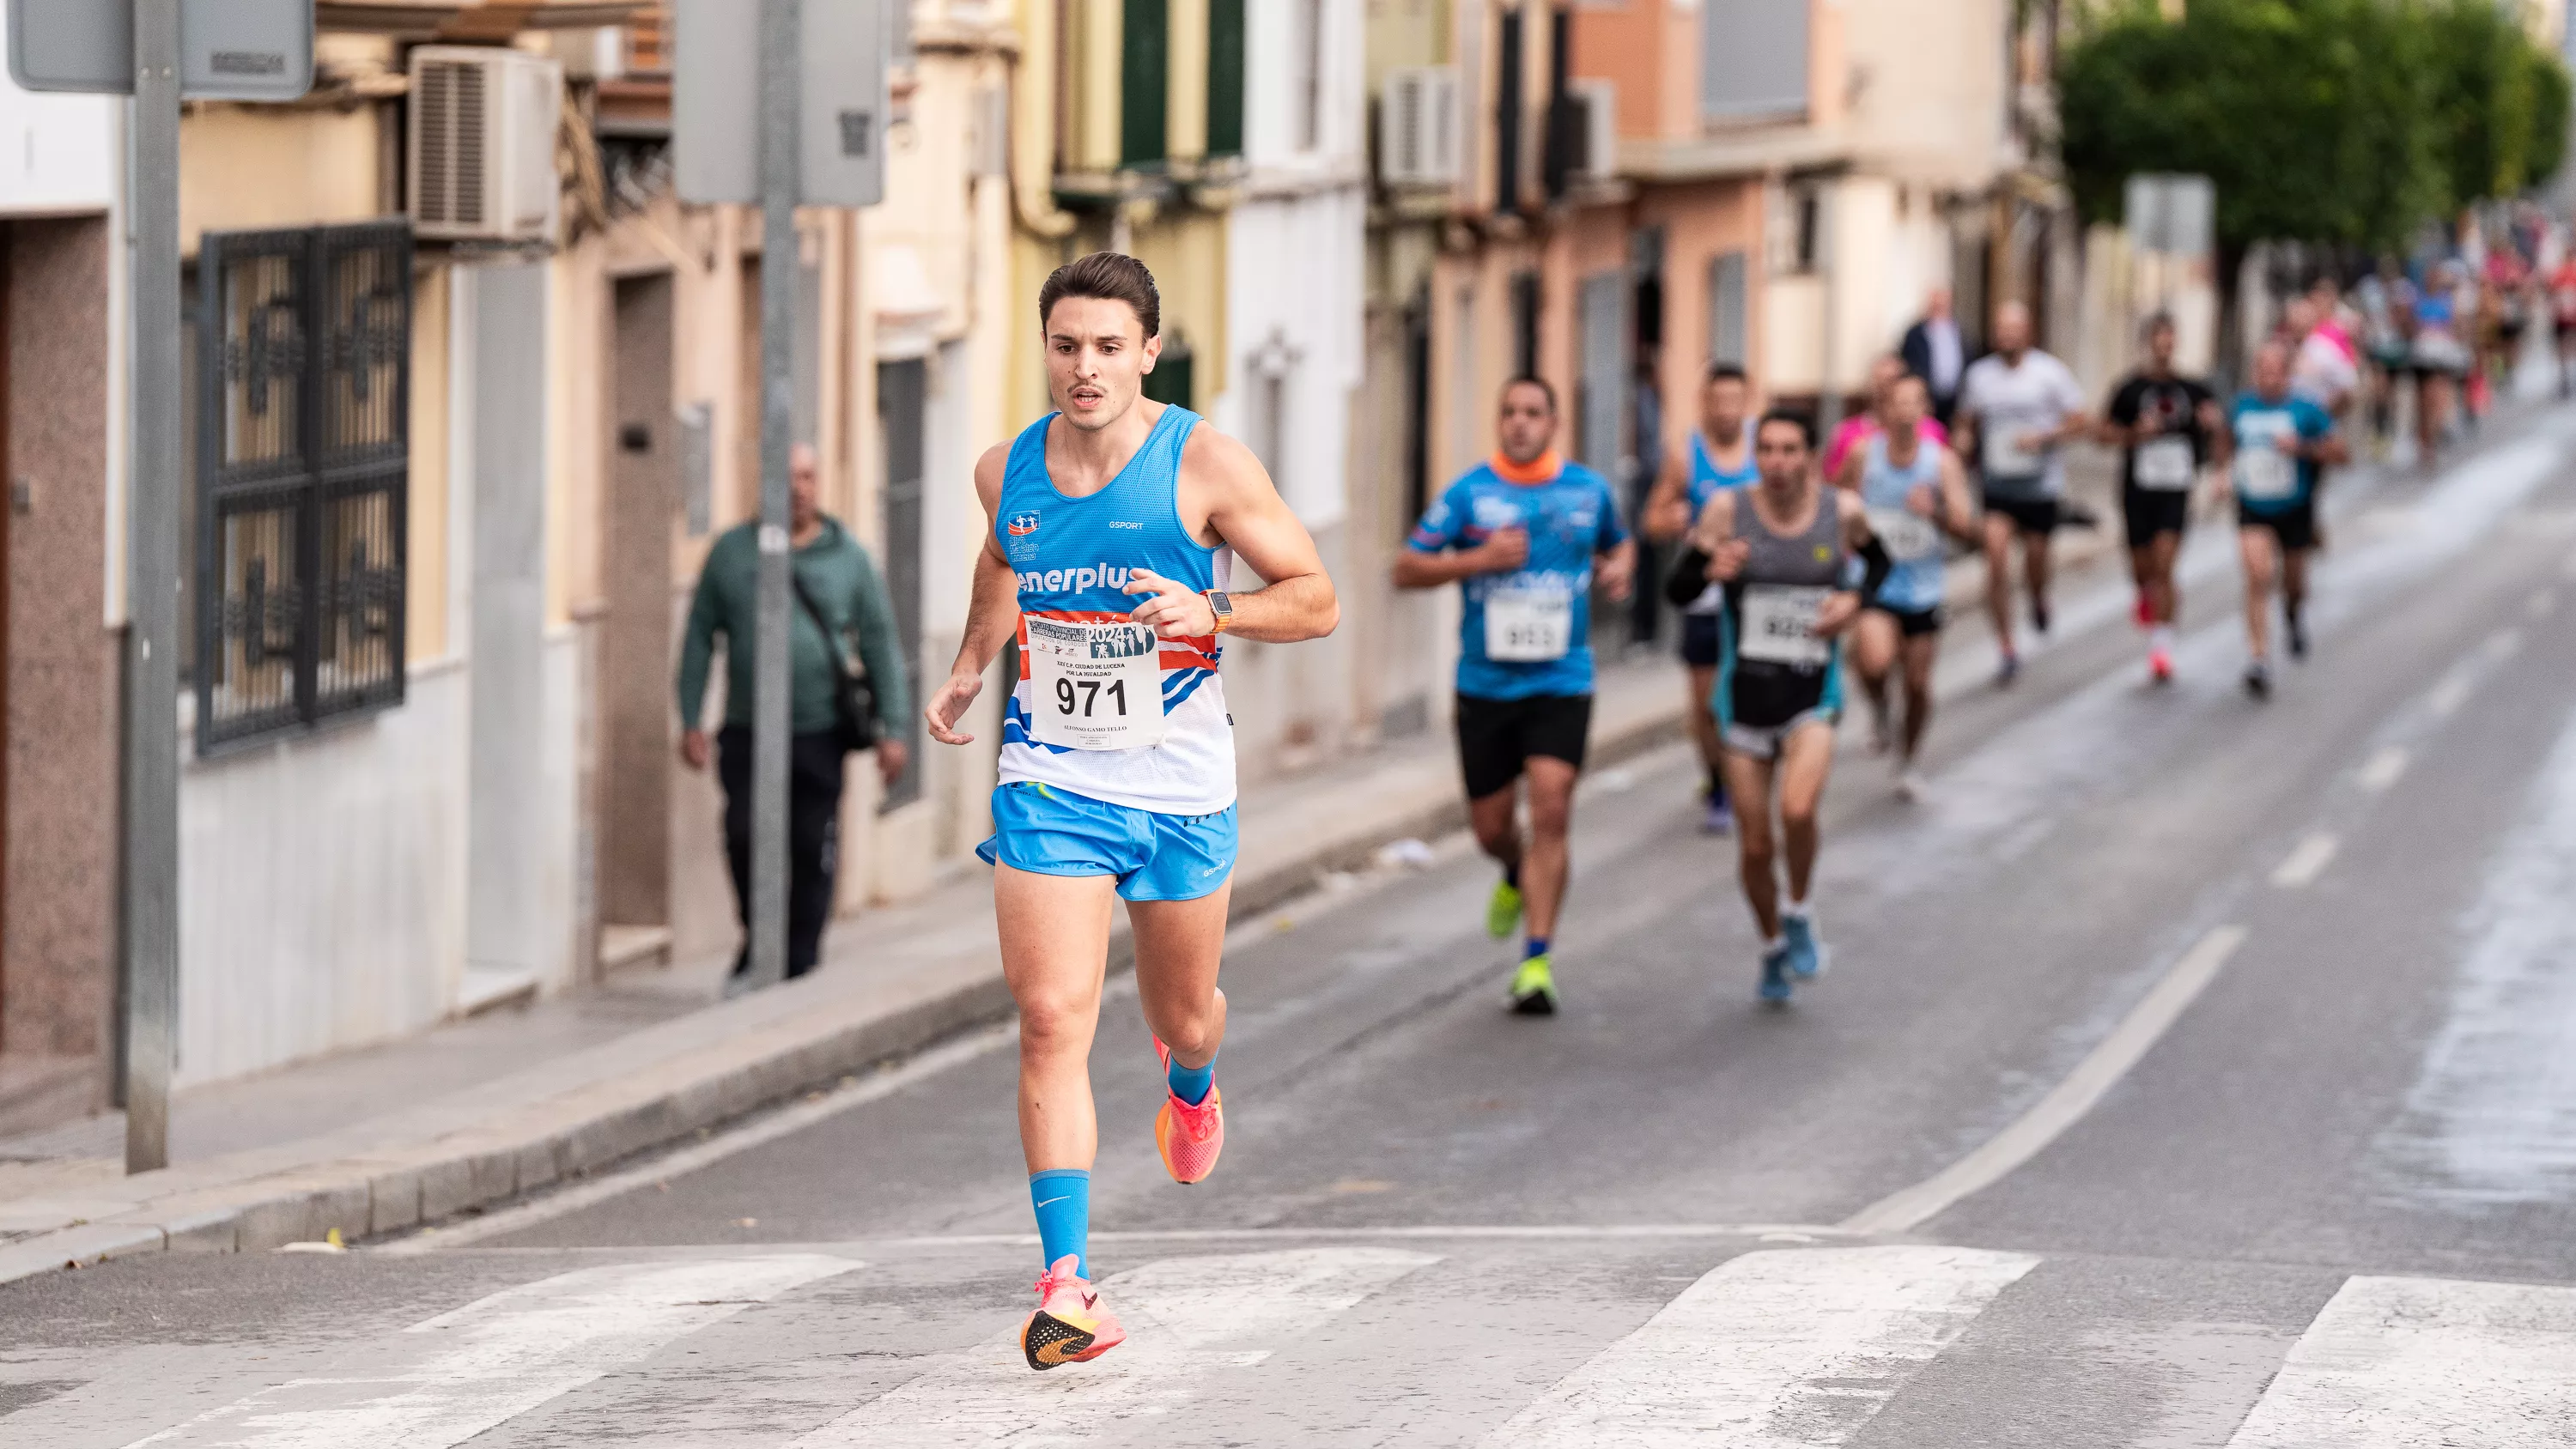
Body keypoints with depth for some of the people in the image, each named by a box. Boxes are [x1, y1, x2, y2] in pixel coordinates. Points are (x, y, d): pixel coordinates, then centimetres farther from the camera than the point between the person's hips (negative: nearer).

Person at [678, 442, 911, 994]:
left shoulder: (849, 557, 5)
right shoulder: (732, 551, 6)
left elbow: (881, 643, 5)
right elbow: (699, 638, 8)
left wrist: (894, 729, -1)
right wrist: (690, 722, 2)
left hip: (819, 734, 0)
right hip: (747, 734, 0)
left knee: (813, 852, -1)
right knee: (745, 836, -14)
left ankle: (800, 965, 9)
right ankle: (756, 941, 9)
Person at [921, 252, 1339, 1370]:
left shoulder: (1205, 466, -12)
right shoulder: (1007, 471, 0)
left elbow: (1316, 600, -8)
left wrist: (1213, 614, -25)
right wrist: (968, 669, 14)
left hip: (1181, 786, -1)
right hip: (1049, 782, 1)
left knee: (1184, 1015, 17)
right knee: (1052, 1022, -14)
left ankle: (1187, 1080, 57)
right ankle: (1066, 1285, -16)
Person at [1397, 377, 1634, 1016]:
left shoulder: (1589, 490, 4)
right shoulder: (1469, 493, -2)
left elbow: (1618, 543, 24)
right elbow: (1406, 569, -3)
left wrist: (1619, 568, 0)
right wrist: (1479, 559, -17)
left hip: (1561, 683, -1)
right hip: (1486, 684, 1)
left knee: (1550, 812, -15)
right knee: (1490, 824, 8)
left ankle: (1537, 961, -13)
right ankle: (1518, 874, 46)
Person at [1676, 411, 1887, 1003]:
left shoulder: (1843, 511, -4)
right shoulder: (1729, 510, -7)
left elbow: (1879, 560, 16)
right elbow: (1677, 588, -6)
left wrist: (1856, 600, -4)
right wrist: (1712, 570, -27)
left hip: (1813, 695, -1)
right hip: (1746, 694, 1)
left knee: (1797, 809, -26)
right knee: (1755, 844, 6)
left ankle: (1799, 915, 3)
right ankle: (1773, 949, 32)